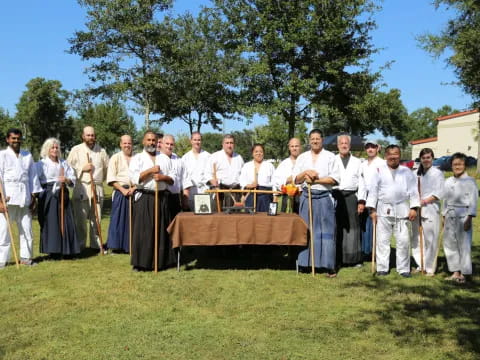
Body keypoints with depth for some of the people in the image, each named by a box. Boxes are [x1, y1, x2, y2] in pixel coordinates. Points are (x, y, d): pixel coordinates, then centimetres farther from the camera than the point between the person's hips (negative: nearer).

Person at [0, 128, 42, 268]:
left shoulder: (27, 155, 12)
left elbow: (33, 176, 13)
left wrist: (33, 196, 9)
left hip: (24, 199, 4)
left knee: (26, 229, 9)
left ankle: (26, 257, 19)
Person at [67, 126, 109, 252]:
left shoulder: (101, 151, 10)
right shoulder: (76, 150, 3)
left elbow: (107, 167, 18)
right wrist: (82, 168, -10)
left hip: (97, 188, 3)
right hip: (81, 188, -3)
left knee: (96, 218, 7)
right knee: (80, 219, -2)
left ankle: (96, 244, 15)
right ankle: (80, 245, 7)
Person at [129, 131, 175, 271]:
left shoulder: (165, 158, 14)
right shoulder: (137, 158, 3)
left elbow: (172, 179, 10)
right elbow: (134, 178, -10)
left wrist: (163, 177, -9)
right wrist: (150, 170, -14)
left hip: (161, 197, 4)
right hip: (144, 198, -4)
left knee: (161, 229, 7)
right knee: (143, 230, -4)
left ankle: (161, 260, 15)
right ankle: (140, 262, 1)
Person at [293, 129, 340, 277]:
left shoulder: (330, 157, 4)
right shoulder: (302, 157, 12)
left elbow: (334, 179, -4)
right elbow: (296, 179, 8)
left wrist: (315, 180, -10)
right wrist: (306, 172, -10)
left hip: (324, 197, -3)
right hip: (307, 197, 3)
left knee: (326, 231, -3)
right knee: (307, 230, 4)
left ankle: (329, 266, -2)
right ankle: (306, 261, 10)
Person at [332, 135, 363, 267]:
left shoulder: (357, 162, 13)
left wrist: (361, 201, 2)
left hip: (351, 197, 1)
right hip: (335, 196, -1)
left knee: (352, 227, 2)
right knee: (336, 228, 1)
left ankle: (354, 258, 10)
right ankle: (336, 258, 8)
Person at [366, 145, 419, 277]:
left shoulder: (406, 171, 7)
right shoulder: (380, 171, 5)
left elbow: (413, 190, 6)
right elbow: (373, 190, 4)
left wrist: (413, 208, -2)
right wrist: (372, 209, 0)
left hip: (402, 210, 0)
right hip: (384, 210, 0)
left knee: (403, 240, 2)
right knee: (382, 239, 4)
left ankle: (403, 268, 12)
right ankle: (382, 268, 13)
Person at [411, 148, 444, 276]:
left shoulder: (437, 173, -2)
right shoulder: (417, 173, 13)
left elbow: (439, 193, -10)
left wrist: (424, 201, -15)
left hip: (430, 210, -5)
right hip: (417, 210, 6)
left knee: (430, 239, -4)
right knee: (416, 239, 10)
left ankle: (430, 268, 6)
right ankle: (421, 265, 22)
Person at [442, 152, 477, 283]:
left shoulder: (470, 181, -5)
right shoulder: (448, 182, 11)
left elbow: (473, 201, -8)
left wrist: (469, 218, -14)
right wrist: (444, 216, 14)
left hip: (463, 216, -6)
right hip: (450, 216, 6)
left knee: (464, 245, -2)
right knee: (450, 244, 9)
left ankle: (463, 274, 8)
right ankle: (455, 272, 20)